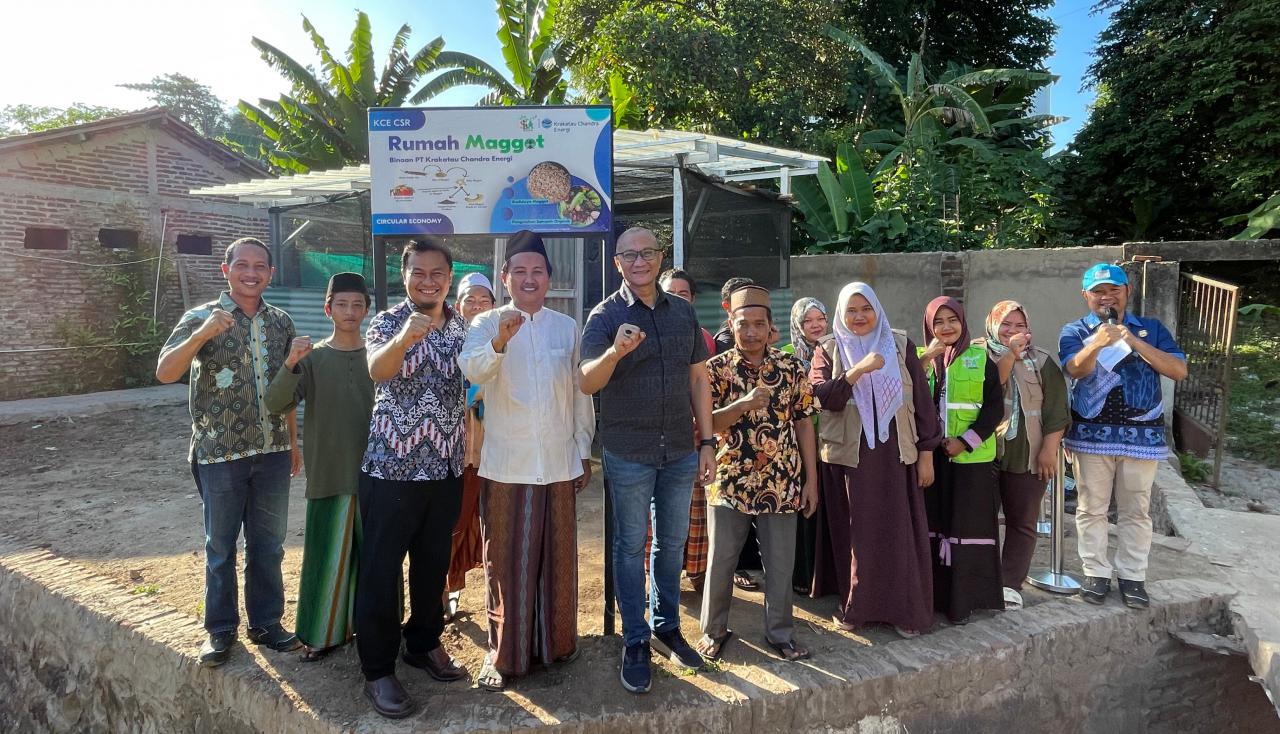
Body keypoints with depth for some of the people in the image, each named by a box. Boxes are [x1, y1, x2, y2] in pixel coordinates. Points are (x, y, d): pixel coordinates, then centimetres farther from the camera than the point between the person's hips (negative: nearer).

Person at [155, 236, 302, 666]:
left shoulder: (281, 323, 7)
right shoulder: (202, 318, -5)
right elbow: (165, 372, -16)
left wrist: (292, 444, 14)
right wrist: (203, 333, -31)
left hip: (272, 452, 3)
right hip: (220, 453, -3)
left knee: (268, 544, 12)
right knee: (220, 545, 10)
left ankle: (266, 623, 27)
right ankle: (220, 629, 25)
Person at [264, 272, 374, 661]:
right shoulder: (313, 357, 0)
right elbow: (276, 403, -11)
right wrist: (291, 363, -26)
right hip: (329, 473, -1)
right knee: (326, 556, 5)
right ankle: (321, 633, 22)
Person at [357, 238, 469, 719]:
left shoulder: (462, 328, 5)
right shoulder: (388, 322, -8)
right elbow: (377, 370, -31)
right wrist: (404, 339, -48)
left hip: (446, 468, 5)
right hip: (391, 467, -4)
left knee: (434, 563, 17)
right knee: (381, 570, 4)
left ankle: (424, 643, 36)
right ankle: (378, 670, 18)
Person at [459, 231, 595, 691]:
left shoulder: (568, 328, 8)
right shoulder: (487, 325, 1)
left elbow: (580, 393, 11)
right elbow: (473, 371, -20)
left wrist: (585, 451, 10)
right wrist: (500, 342, -39)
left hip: (560, 463, 2)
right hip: (507, 464, -2)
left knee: (558, 557, 11)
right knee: (505, 561, 4)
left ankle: (556, 641, 29)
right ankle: (503, 653, 18)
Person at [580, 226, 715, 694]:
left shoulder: (683, 312, 5)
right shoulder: (605, 316, -8)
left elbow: (698, 379, 9)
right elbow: (587, 383, -20)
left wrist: (707, 441, 5)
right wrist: (615, 352, -40)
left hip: (680, 451, 4)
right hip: (628, 453, -4)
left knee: (672, 542, 16)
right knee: (631, 546, 7)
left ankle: (667, 625, 34)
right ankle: (635, 642, 21)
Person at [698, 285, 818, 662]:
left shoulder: (792, 367, 1)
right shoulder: (716, 368, -4)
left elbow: (803, 423, 5)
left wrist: (811, 478, 3)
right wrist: (743, 404, -24)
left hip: (781, 483, 1)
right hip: (728, 481, -1)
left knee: (781, 564, 11)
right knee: (720, 561, 10)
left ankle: (780, 633, 29)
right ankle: (714, 630, 29)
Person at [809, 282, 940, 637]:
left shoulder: (900, 346, 5)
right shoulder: (829, 349, 4)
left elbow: (922, 400, 5)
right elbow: (821, 395, -12)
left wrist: (926, 452, 2)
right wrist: (857, 370, -24)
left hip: (894, 454, 1)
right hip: (848, 455, 0)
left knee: (898, 532, 2)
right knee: (854, 532, 4)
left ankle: (905, 610, 14)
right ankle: (855, 606, 18)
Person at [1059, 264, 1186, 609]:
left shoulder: (1151, 329, 8)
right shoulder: (1075, 331, 3)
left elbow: (1179, 370, -4)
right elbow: (1075, 370, -15)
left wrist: (1134, 341, -14)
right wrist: (1098, 343, -35)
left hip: (1141, 434, 1)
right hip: (1092, 434, -1)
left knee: (1136, 510, 7)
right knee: (1091, 508, 4)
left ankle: (1132, 576, 17)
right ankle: (1096, 574, 14)